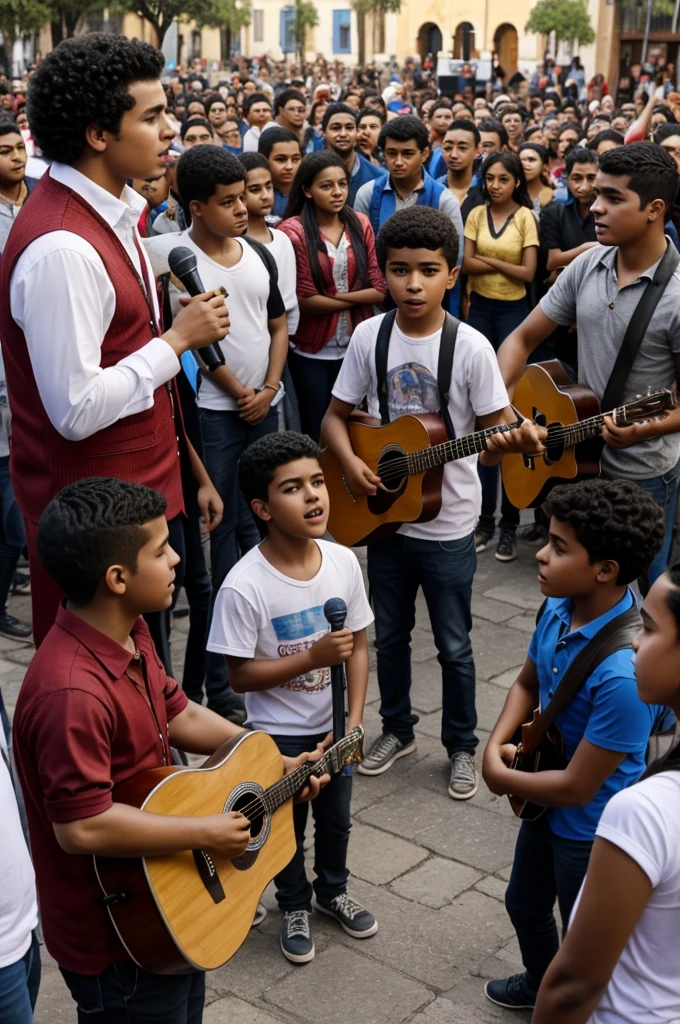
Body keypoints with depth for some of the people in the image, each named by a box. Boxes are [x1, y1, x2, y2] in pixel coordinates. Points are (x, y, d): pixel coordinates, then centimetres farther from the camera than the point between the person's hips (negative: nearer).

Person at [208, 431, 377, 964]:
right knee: (288, 827, 18)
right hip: (279, 735, -4)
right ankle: (295, 906, 45)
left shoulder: (344, 561, -14)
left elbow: (358, 647, -4)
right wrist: (314, 656, -29)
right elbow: (241, 675, -19)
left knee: (336, 818, 24)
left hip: (334, 727, 4)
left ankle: (333, 890, 52)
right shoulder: (244, 586, -28)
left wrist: (353, 721, -10)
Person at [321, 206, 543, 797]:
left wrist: (517, 438, -31)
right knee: (390, 635, 18)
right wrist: (350, 463, -15)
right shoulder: (369, 337, -5)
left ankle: (462, 745, 29)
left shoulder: (471, 348, -13)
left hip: (449, 525, -3)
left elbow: (496, 431, -8)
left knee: (454, 645, 9)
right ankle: (397, 730, 39)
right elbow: (335, 416, 3)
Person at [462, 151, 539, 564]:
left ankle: (510, 519, 5)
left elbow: (527, 273, -9)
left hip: (513, 312, -3)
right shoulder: (477, 215, 7)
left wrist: (487, 261, -7)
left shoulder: (526, 217, -3)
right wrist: (503, 264, -12)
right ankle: (485, 514, 12)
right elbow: (467, 264, -2)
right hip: (480, 310, 3)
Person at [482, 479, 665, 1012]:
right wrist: (497, 746, -10)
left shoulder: (625, 673, -39)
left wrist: (502, 778, -15)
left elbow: (577, 788, -30)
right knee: (525, 905, 32)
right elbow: (527, 684, 6)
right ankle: (541, 985, 60)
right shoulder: (559, 608, -14)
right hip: (545, 807, 8)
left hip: (592, 831, -8)